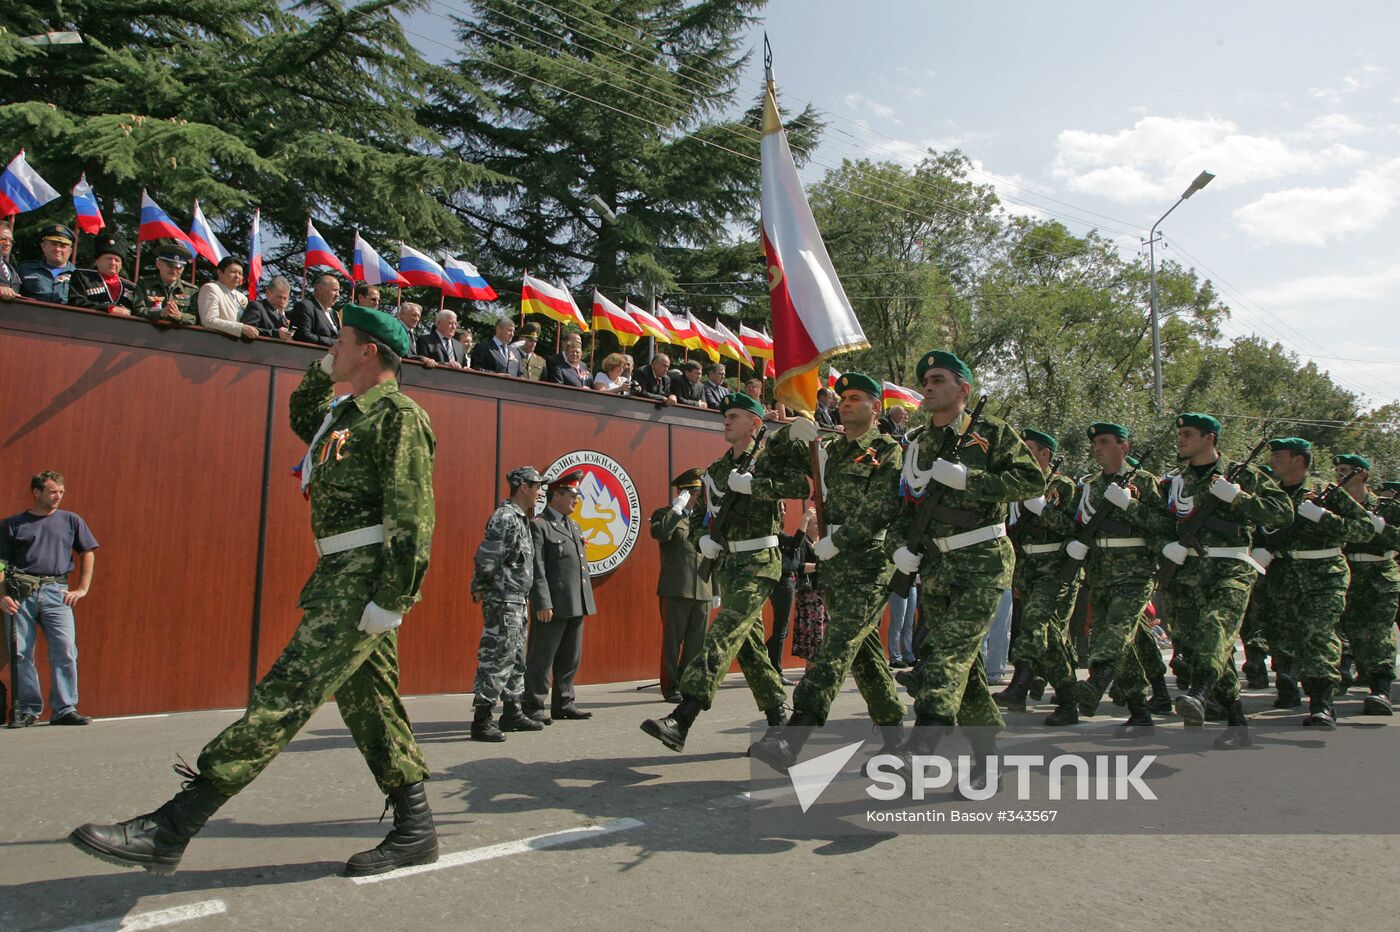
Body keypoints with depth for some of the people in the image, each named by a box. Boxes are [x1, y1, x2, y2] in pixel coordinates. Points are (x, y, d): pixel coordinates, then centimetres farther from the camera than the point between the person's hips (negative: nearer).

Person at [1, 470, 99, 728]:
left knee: (66, 651, -10)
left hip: (56, 592, 0)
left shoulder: (71, 521, 15)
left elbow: (88, 554, 16)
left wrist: (83, 588, 6)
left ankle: (65, 709, -6)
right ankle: (27, 709, 10)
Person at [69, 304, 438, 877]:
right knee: (368, 704, 10)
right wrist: (323, 371, 27)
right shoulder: (345, 414, 21)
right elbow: (300, 415, 44)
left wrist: (391, 600, -24)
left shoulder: (399, 414, -9)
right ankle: (415, 832, 17)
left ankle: (169, 830, -10)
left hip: (364, 576, -10)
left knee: (287, 693, -11)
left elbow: (413, 517, -18)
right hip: (340, 575, 10)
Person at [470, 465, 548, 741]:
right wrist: (480, 589, -9)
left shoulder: (520, 519, 15)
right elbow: (486, 559, -20)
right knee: (496, 660, -7)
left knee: (516, 659, 15)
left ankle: (512, 713, 25)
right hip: (502, 602, -10)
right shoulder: (504, 517, -16)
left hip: (517, 602, 10)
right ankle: (481, 721, -2)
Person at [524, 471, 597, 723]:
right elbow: (537, 568, -14)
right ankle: (532, 706, 8)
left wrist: (586, 601, 17)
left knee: (571, 658, 14)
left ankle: (563, 704, 24)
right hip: (553, 606, -8)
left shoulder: (574, 526, 18)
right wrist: (543, 604, -19)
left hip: (577, 605, 8)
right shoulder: (538, 526, -7)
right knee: (541, 658, 0)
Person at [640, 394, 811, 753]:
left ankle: (681, 720, -26)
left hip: (759, 561, -8)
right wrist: (701, 538, 1)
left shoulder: (770, 455, -1)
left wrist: (751, 484, -21)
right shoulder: (716, 470, 17)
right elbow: (698, 517, 21)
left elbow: (801, 484, -19)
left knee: (724, 634, -18)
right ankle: (778, 716, 24)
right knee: (750, 643, 11)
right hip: (725, 562, 8)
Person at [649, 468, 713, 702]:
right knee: (673, 640, 1)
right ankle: (670, 688, 9)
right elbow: (659, 533, -18)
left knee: (697, 641, 5)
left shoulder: (702, 517, 18)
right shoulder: (664, 513, 3)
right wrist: (677, 508, -15)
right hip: (675, 589, -5)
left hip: (702, 590, 5)